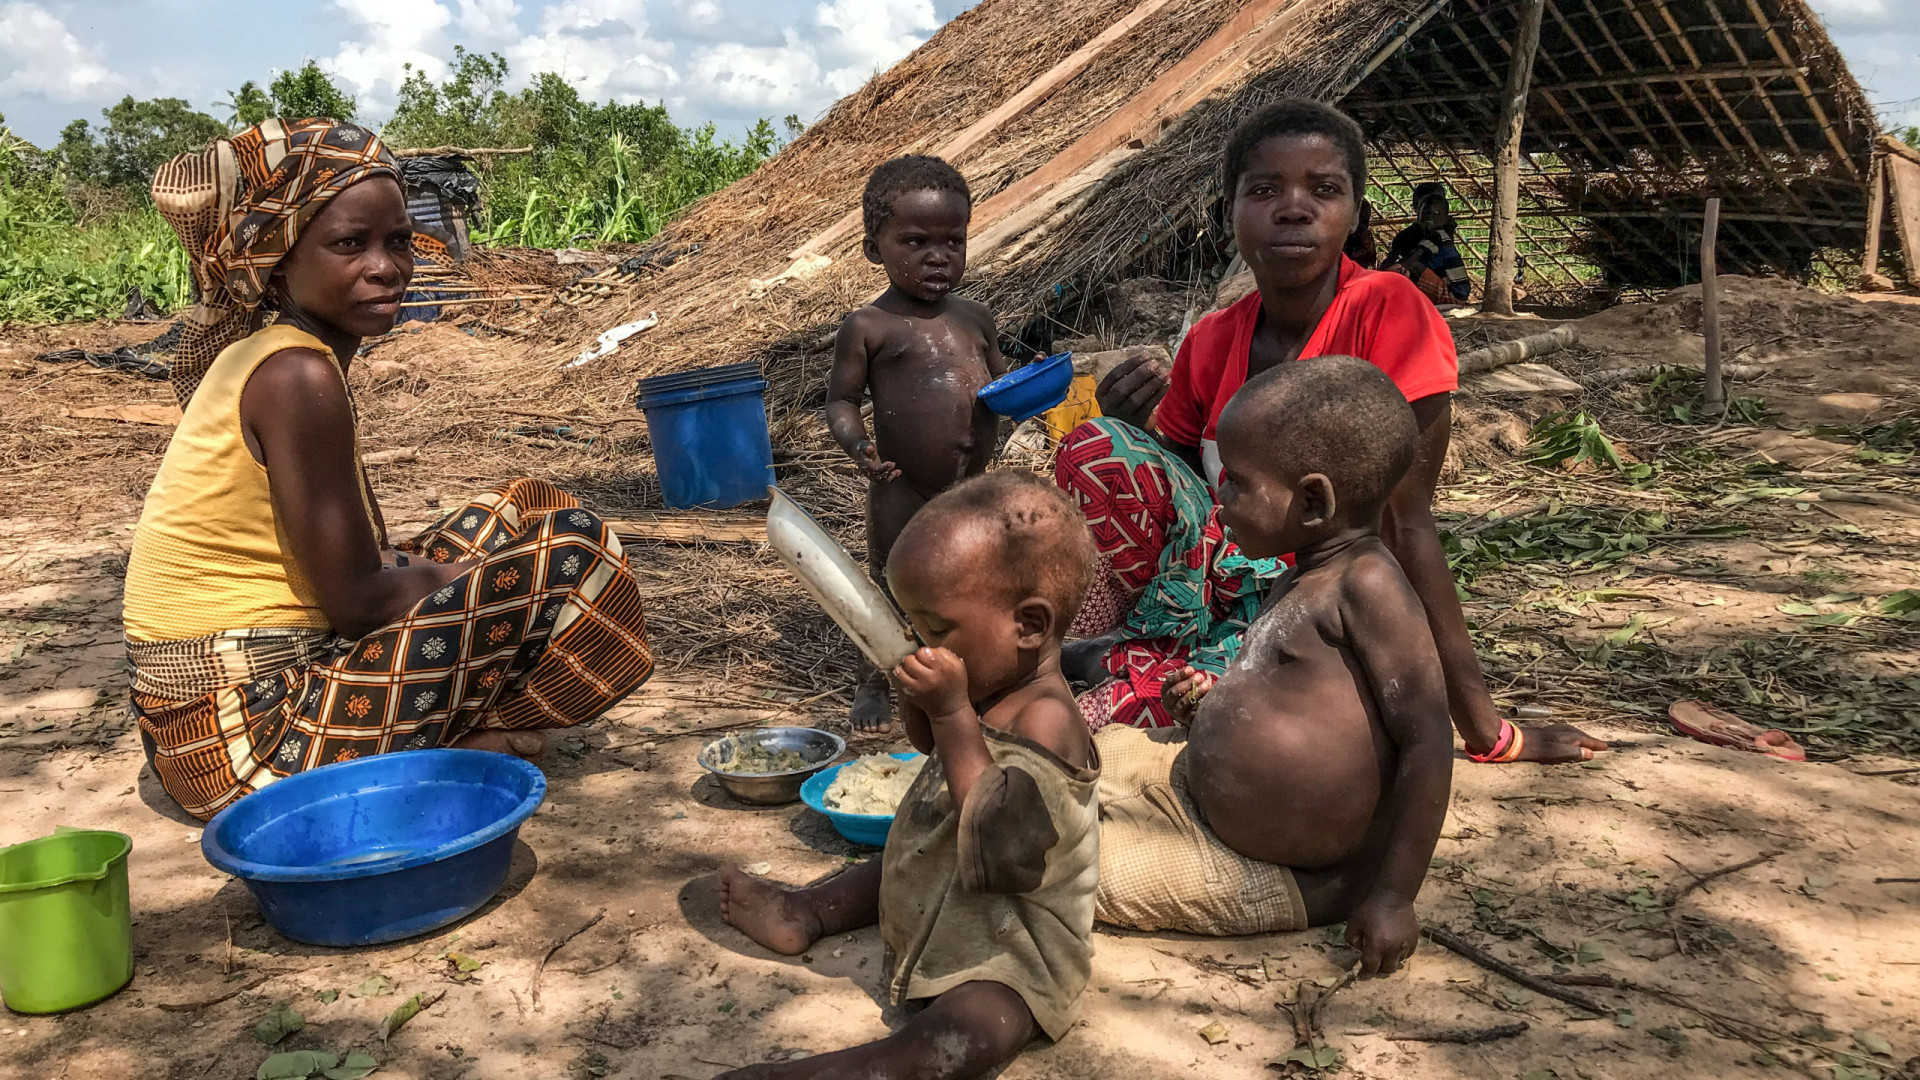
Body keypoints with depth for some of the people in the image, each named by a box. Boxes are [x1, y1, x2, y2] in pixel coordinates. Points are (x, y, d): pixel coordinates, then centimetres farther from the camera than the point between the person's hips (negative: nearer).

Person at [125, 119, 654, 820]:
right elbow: (358, 601, -19)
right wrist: (469, 579, -2)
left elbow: (353, 565, 13)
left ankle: (447, 738, 3)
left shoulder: (259, 353, 9)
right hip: (241, 741, -9)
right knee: (568, 553, -14)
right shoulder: (299, 377, -20)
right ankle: (446, 752, -3)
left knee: (523, 510, 16)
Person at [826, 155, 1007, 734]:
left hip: (972, 490, 5)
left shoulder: (975, 318, 8)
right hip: (903, 495, -5)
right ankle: (873, 686, 28)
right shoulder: (869, 327, -9)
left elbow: (997, 380, 19)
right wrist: (859, 447, -26)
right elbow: (841, 400, -6)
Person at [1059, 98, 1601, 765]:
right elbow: (1172, 489, 8)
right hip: (1227, 579, 5)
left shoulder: (1388, 314, -15)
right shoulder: (1211, 343, 0)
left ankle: (1120, 661, -6)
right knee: (1096, 448, -17)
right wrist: (1129, 432, -14)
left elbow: (1405, 523, -17)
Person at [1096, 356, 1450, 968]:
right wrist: (1212, 707, 4)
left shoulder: (1367, 586, -23)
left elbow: (1427, 741, -25)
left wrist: (1392, 898, -24)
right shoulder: (1306, 581, 6)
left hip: (1283, 882, -9)